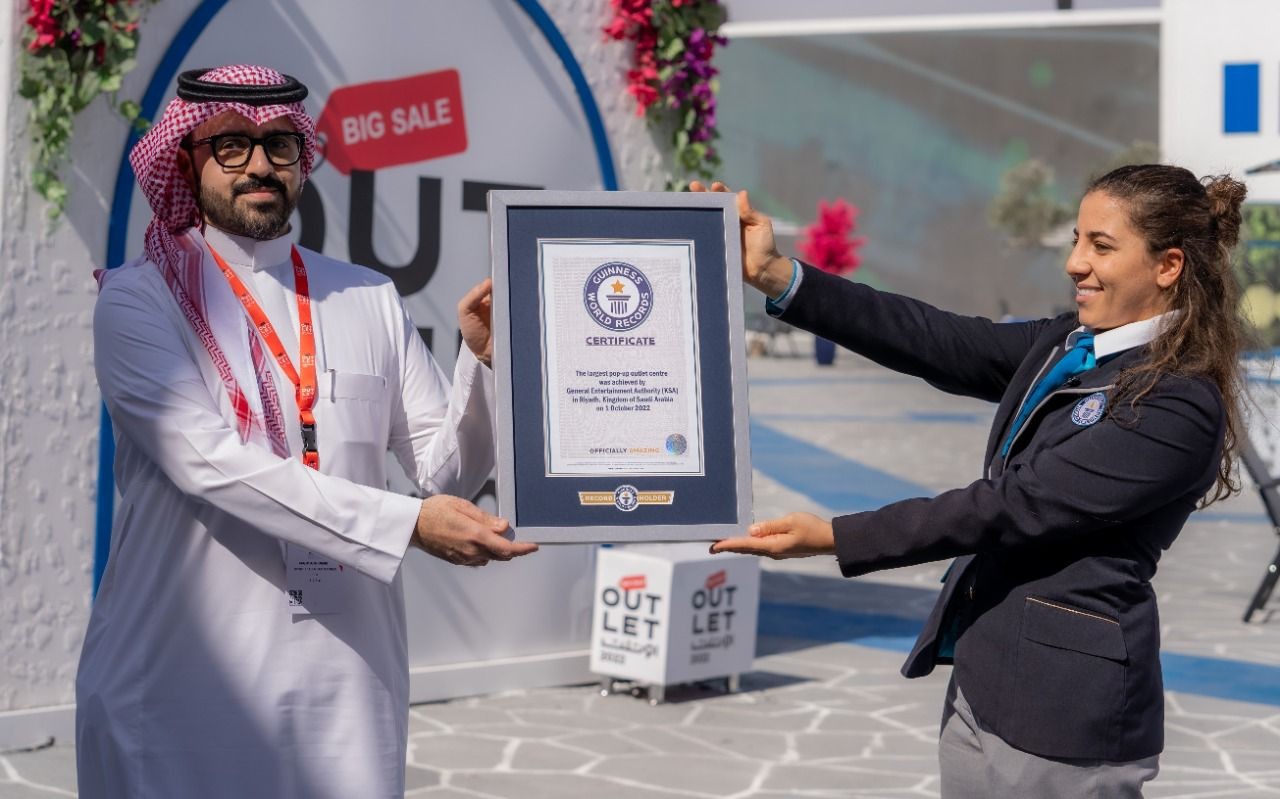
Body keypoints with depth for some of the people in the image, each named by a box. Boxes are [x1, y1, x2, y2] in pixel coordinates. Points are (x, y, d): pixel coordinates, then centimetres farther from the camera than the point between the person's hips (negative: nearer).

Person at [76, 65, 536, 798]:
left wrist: (483, 361, -11)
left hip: (347, 678, 3)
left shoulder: (370, 300, 7)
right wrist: (408, 525, -21)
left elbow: (448, 471, 7)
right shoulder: (139, 299, -2)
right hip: (185, 677, -3)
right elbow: (209, 462, -16)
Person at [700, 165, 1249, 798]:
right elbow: (937, 343, 1)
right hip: (979, 684, 8)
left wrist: (835, 538, -20)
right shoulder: (1066, 345, 9)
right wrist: (776, 276, -8)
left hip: (1064, 706, -8)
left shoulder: (1182, 405, -17)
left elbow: (1014, 506, -20)